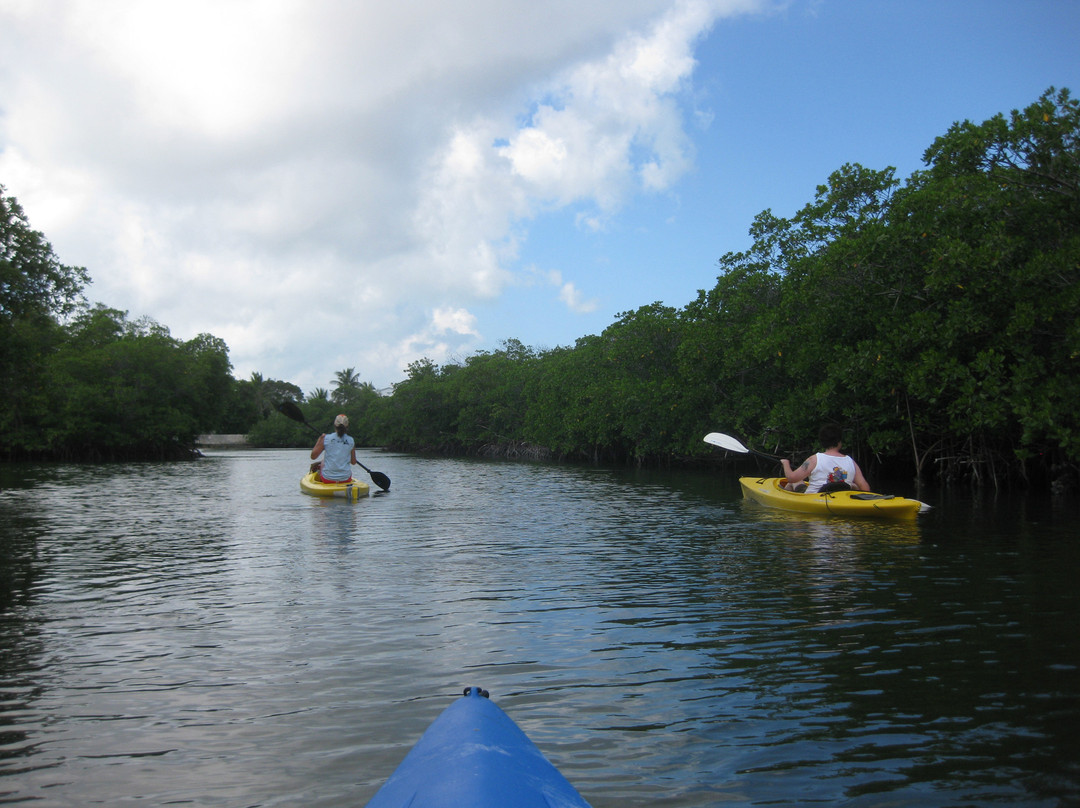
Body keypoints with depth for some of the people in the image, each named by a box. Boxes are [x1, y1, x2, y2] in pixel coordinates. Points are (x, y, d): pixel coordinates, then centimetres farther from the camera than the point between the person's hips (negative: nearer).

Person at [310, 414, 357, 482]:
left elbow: (313, 456, -3)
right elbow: (353, 462, 2)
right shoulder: (351, 441, -4)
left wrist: (319, 439, 7)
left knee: (314, 466, 29)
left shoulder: (326, 438, -9)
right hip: (346, 479, 1)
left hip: (327, 478, -1)